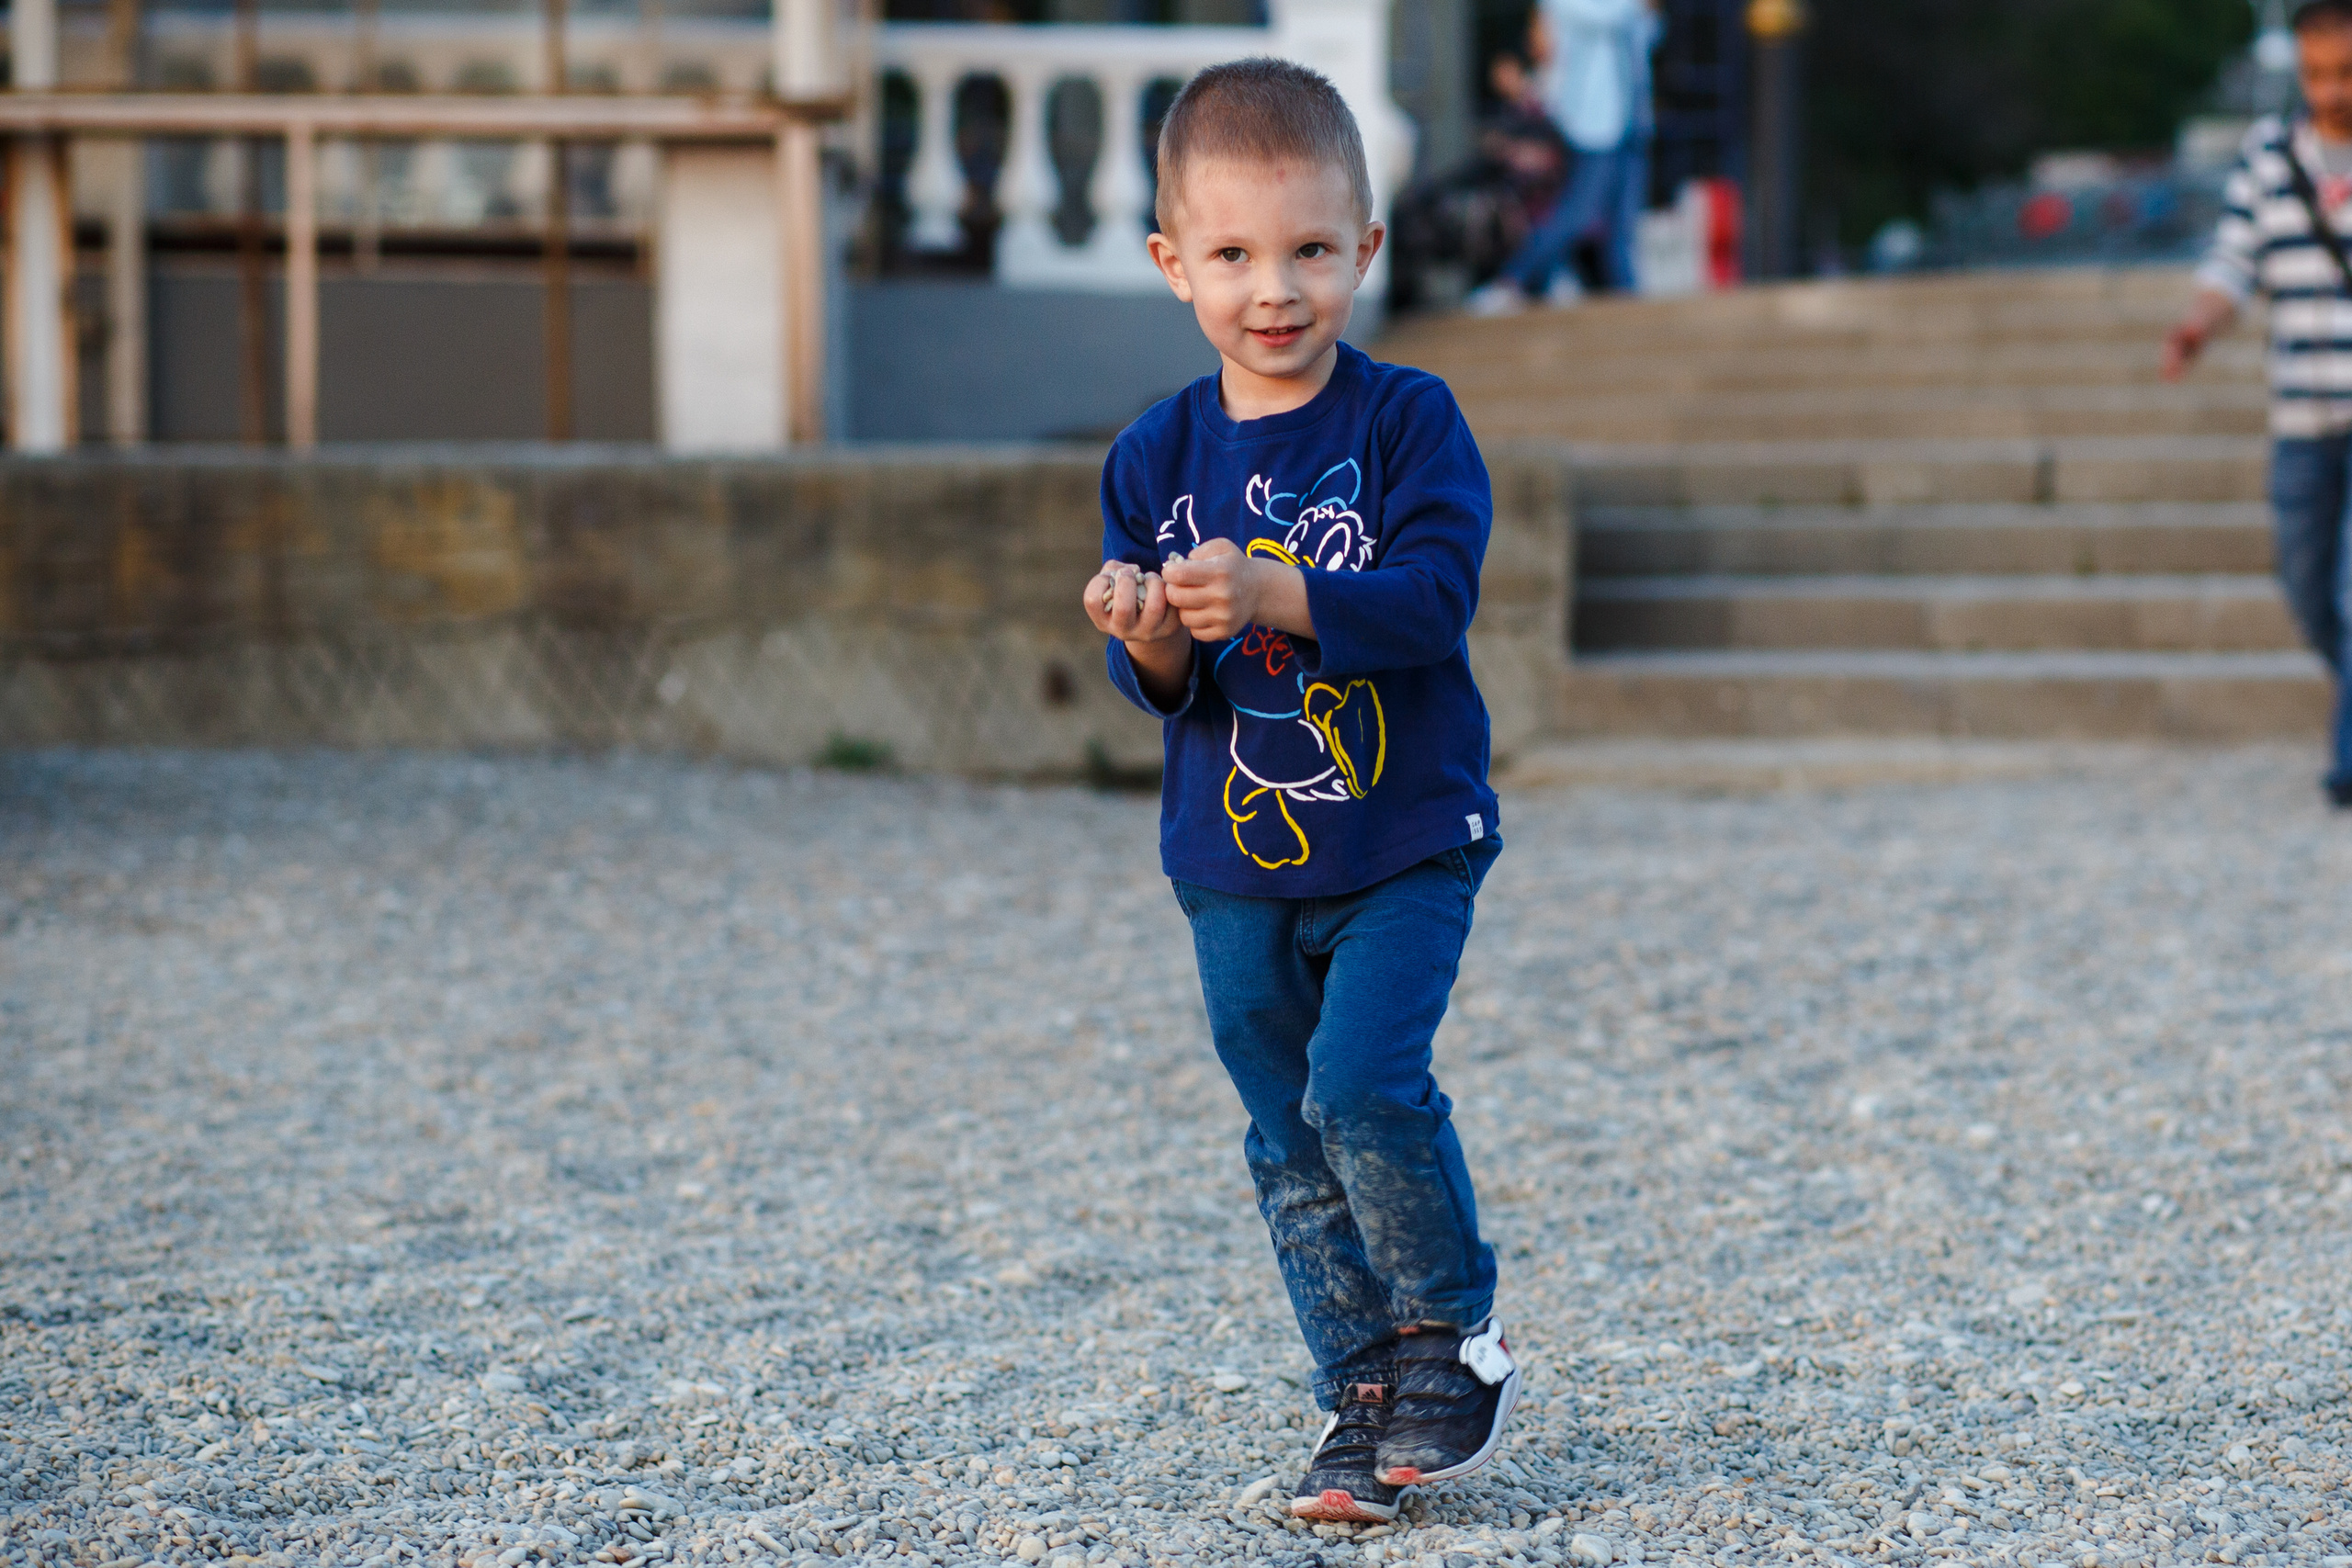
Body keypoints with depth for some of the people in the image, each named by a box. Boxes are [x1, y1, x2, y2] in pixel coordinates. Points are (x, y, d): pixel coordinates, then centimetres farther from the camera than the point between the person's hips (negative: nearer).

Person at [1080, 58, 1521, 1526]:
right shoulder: (1158, 458, 1)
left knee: (1363, 1084, -19)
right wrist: (1152, 644, -20)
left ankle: (1459, 1337, 4)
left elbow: (1435, 596, -20)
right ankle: (1366, 1398, 20)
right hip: (1237, 864, 4)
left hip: (1404, 845, -4)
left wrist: (1267, 595, -32)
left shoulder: (1406, 421, -8)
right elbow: (1162, 689, 3)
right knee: (1290, 1144, 7)